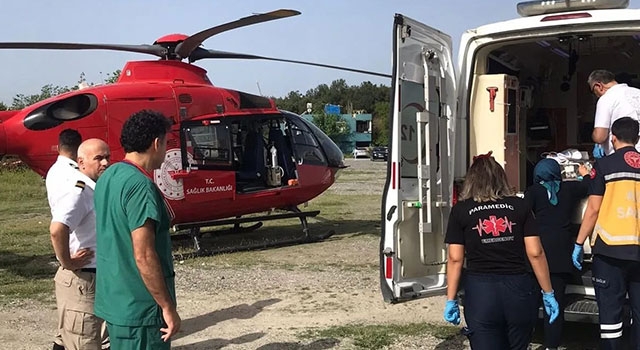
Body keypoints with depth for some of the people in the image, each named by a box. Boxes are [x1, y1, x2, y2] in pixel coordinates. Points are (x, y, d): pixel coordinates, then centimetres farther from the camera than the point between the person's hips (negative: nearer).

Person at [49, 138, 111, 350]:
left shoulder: (95, 189, 9)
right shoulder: (78, 192, -21)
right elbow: (57, 229, -37)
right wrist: (67, 263, -24)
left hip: (96, 279, 10)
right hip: (80, 281, -10)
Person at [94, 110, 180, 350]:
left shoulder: (108, 177, 8)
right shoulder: (140, 186, -21)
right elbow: (143, 256, -23)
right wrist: (168, 307, -18)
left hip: (113, 299, 9)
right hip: (140, 307, -9)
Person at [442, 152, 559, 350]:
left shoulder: (461, 210, 3)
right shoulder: (519, 206, 6)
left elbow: (455, 259, 0)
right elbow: (535, 253, 2)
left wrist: (451, 300, 5)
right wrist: (548, 293, 9)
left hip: (480, 291, -2)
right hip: (519, 289, 2)